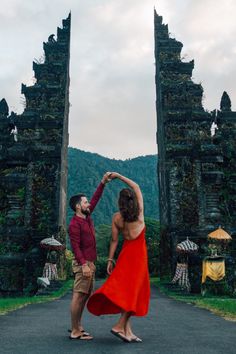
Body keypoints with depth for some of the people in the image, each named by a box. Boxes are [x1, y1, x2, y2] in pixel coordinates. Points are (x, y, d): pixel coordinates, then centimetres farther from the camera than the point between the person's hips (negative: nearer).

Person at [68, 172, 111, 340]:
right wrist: (84, 265, -26)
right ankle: (75, 331, -1)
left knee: (85, 295, 13)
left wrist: (103, 182, 9)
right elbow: (75, 247, -19)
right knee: (79, 296, -6)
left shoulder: (87, 217, 12)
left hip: (90, 263, 10)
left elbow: (96, 199, 15)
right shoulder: (75, 223, -13)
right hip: (83, 264, -10)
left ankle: (77, 326, 22)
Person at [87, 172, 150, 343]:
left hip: (126, 253, 4)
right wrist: (119, 176, 11)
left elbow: (114, 240, -1)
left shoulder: (116, 217, -2)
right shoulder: (139, 211, -5)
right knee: (133, 291, -1)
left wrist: (110, 259, 5)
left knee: (127, 290, 7)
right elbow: (136, 187, 7)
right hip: (138, 253, -3)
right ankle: (120, 326, -8)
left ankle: (128, 331, 9)